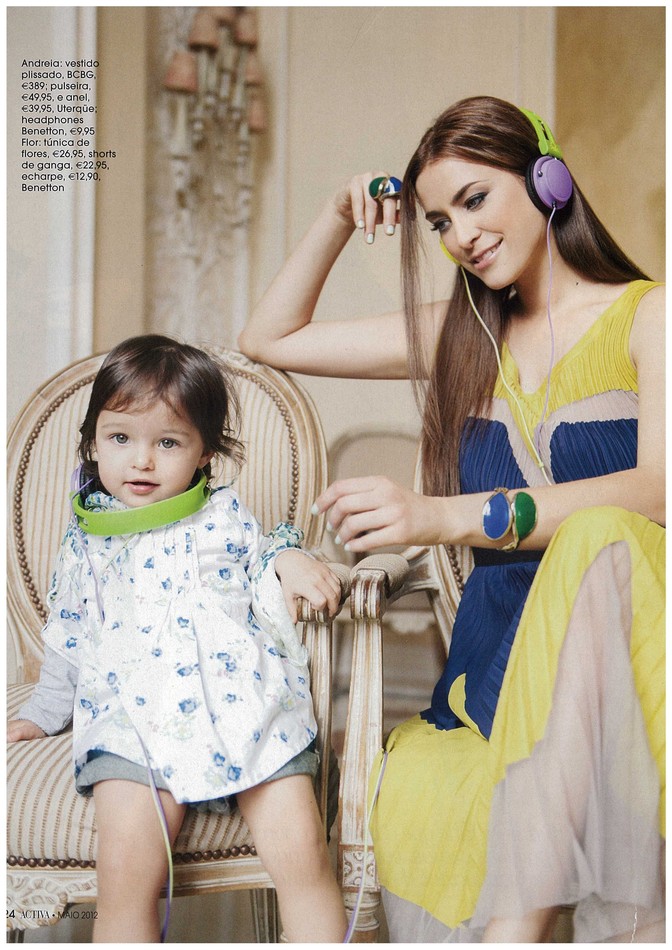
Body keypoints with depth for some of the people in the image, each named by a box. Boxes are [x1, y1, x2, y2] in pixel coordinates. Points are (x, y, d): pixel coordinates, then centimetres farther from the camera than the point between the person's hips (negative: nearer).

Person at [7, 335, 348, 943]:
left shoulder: (227, 517, 15)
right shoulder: (86, 541, 18)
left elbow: (270, 580, 20)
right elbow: (68, 640, 26)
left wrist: (288, 558, -1)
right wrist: (41, 714, 25)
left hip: (248, 707, 0)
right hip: (133, 718, 0)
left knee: (301, 849, -18)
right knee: (126, 869, -22)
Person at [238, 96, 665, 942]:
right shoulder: (463, 338, 20)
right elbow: (269, 339, 29)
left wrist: (449, 516, -27)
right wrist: (338, 220, 16)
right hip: (499, 666, 2)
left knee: (596, 540, -41)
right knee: (413, 803, -36)